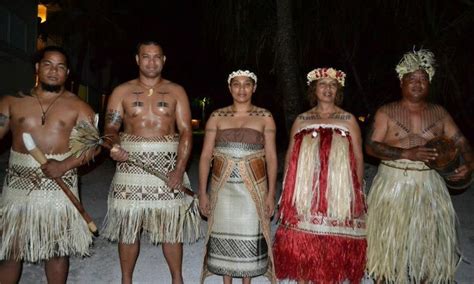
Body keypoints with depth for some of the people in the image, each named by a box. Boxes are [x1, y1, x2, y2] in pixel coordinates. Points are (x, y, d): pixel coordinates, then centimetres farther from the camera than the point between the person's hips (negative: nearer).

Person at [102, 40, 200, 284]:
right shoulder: (122, 92, 7)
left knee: (172, 226, 4)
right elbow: (110, 129, 4)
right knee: (128, 226, 6)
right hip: (131, 166, 1)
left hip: (168, 167, 0)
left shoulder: (176, 92, 5)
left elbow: (186, 131, -2)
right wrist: (114, 147, -21)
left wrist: (179, 169, -14)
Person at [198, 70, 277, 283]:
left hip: (253, 188, -1)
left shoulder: (265, 117, 3)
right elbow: (205, 156, 4)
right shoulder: (217, 117, 5)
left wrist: (271, 194, -3)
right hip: (222, 188, 1)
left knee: (249, 237, 5)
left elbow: (271, 158, 1)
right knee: (223, 237, 8)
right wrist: (202, 192, -1)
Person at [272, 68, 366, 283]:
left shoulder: (349, 120, 6)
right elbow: (290, 157, 11)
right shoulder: (301, 120, 9)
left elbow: (358, 158, 8)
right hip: (304, 193, 1)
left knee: (335, 241, 3)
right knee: (301, 240, 2)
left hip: (339, 192, -1)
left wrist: (359, 190, 5)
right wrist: (286, 189, 7)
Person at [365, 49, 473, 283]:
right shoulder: (386, 112, -4)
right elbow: (370, 147, -11)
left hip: (428, 185, 3)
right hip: (393, 183, -3)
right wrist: (406, 154, -22)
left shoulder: (439, 113, 6)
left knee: (427, 237, 9)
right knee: (389, 237, 6)